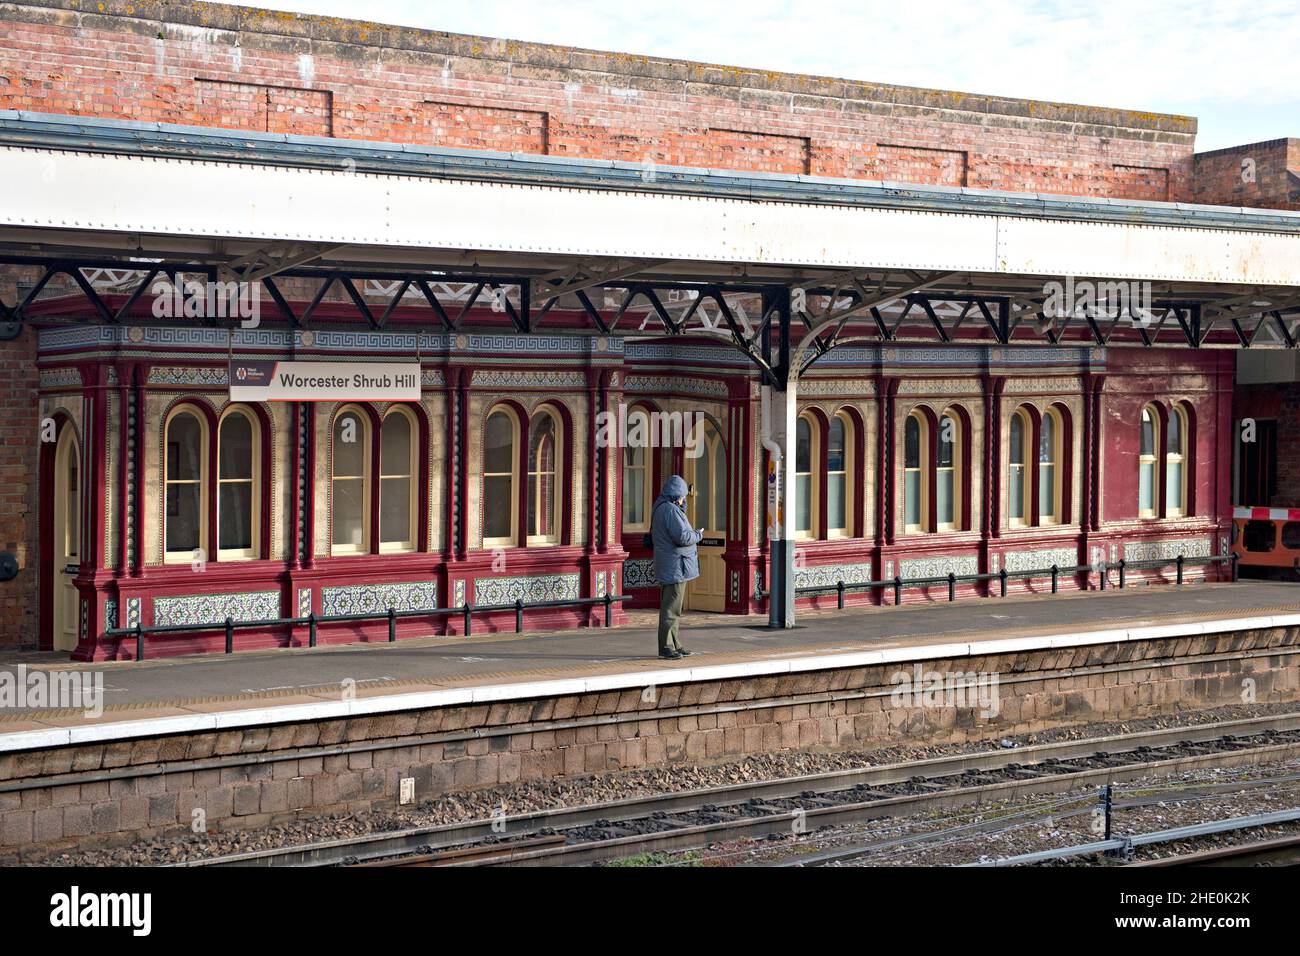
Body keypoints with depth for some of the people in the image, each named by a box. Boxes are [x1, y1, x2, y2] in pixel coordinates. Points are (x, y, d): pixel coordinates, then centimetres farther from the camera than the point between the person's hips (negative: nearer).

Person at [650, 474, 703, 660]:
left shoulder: (660, 507, 15)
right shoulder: (670, 510, -18)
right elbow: (682, 537, -22)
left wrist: (682, 505, 19)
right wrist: (698, 535, -6)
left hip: (668, 566, 11)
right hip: (675, 565, -11)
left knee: (670, 606, 16)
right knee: (671, 608, -8)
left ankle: (673, 644, 24)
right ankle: (666, 647, -6)